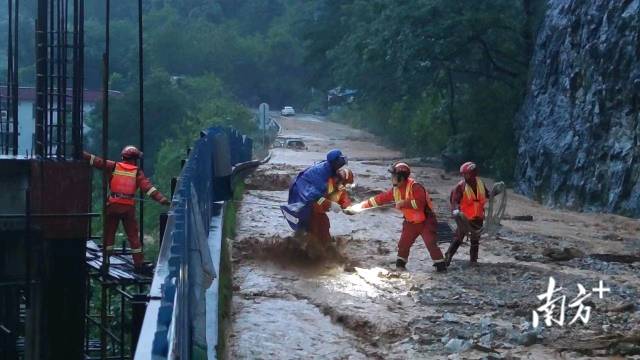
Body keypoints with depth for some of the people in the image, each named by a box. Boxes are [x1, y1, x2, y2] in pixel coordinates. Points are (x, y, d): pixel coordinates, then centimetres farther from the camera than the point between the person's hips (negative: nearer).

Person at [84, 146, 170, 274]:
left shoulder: (114, 166, 5)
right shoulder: (137, 172, 3)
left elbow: (97, 161, 4)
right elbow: (148, 186, -8)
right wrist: (161, 199, -12)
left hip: (113, 205, 1)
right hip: (129, 207, -1)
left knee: (109, 234, 10)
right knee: (133, 236, 6)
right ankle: (139, 264, 5)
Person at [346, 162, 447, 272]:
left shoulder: (414, 186, -25)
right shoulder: (395, 190, -1)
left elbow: (420, 202, -37)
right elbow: (380, 198, 3)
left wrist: (403, 203, -33)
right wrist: (361, 205, 1)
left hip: (425, 220, -7)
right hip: (411, 221, 7)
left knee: (431, 243, -14)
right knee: (403, 243, 6)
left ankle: (440, 265, -9)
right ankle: (400, 264, 20)